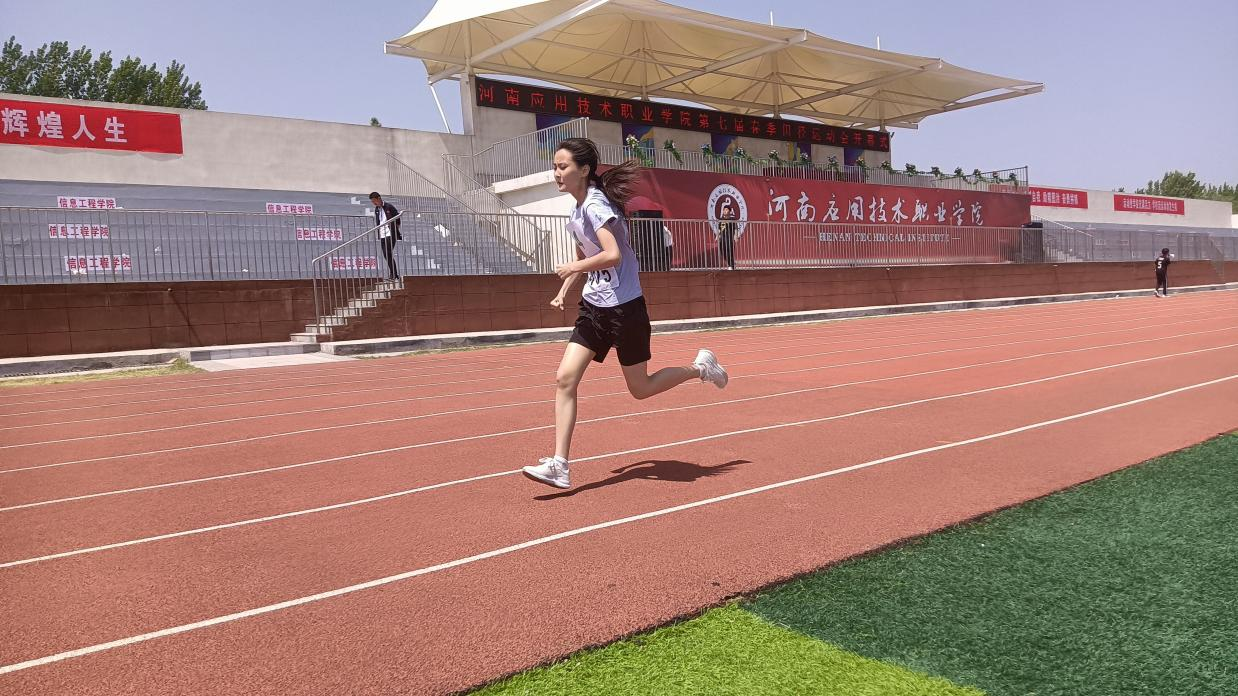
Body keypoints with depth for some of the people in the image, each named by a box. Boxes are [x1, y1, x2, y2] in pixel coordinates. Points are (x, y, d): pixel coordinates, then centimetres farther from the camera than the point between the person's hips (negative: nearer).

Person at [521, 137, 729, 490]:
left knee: (640, 389, 5)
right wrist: (564, 290, 13)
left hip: (623, 307, -8)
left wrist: (573, 268, -17)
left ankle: (699, 367, 30)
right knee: (564, 379, -5)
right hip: (593, 307, 8)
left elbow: (612, 255, -30)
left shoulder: (595, 205, -17)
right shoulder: (578, 209, 11)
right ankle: (559, 466, -3)